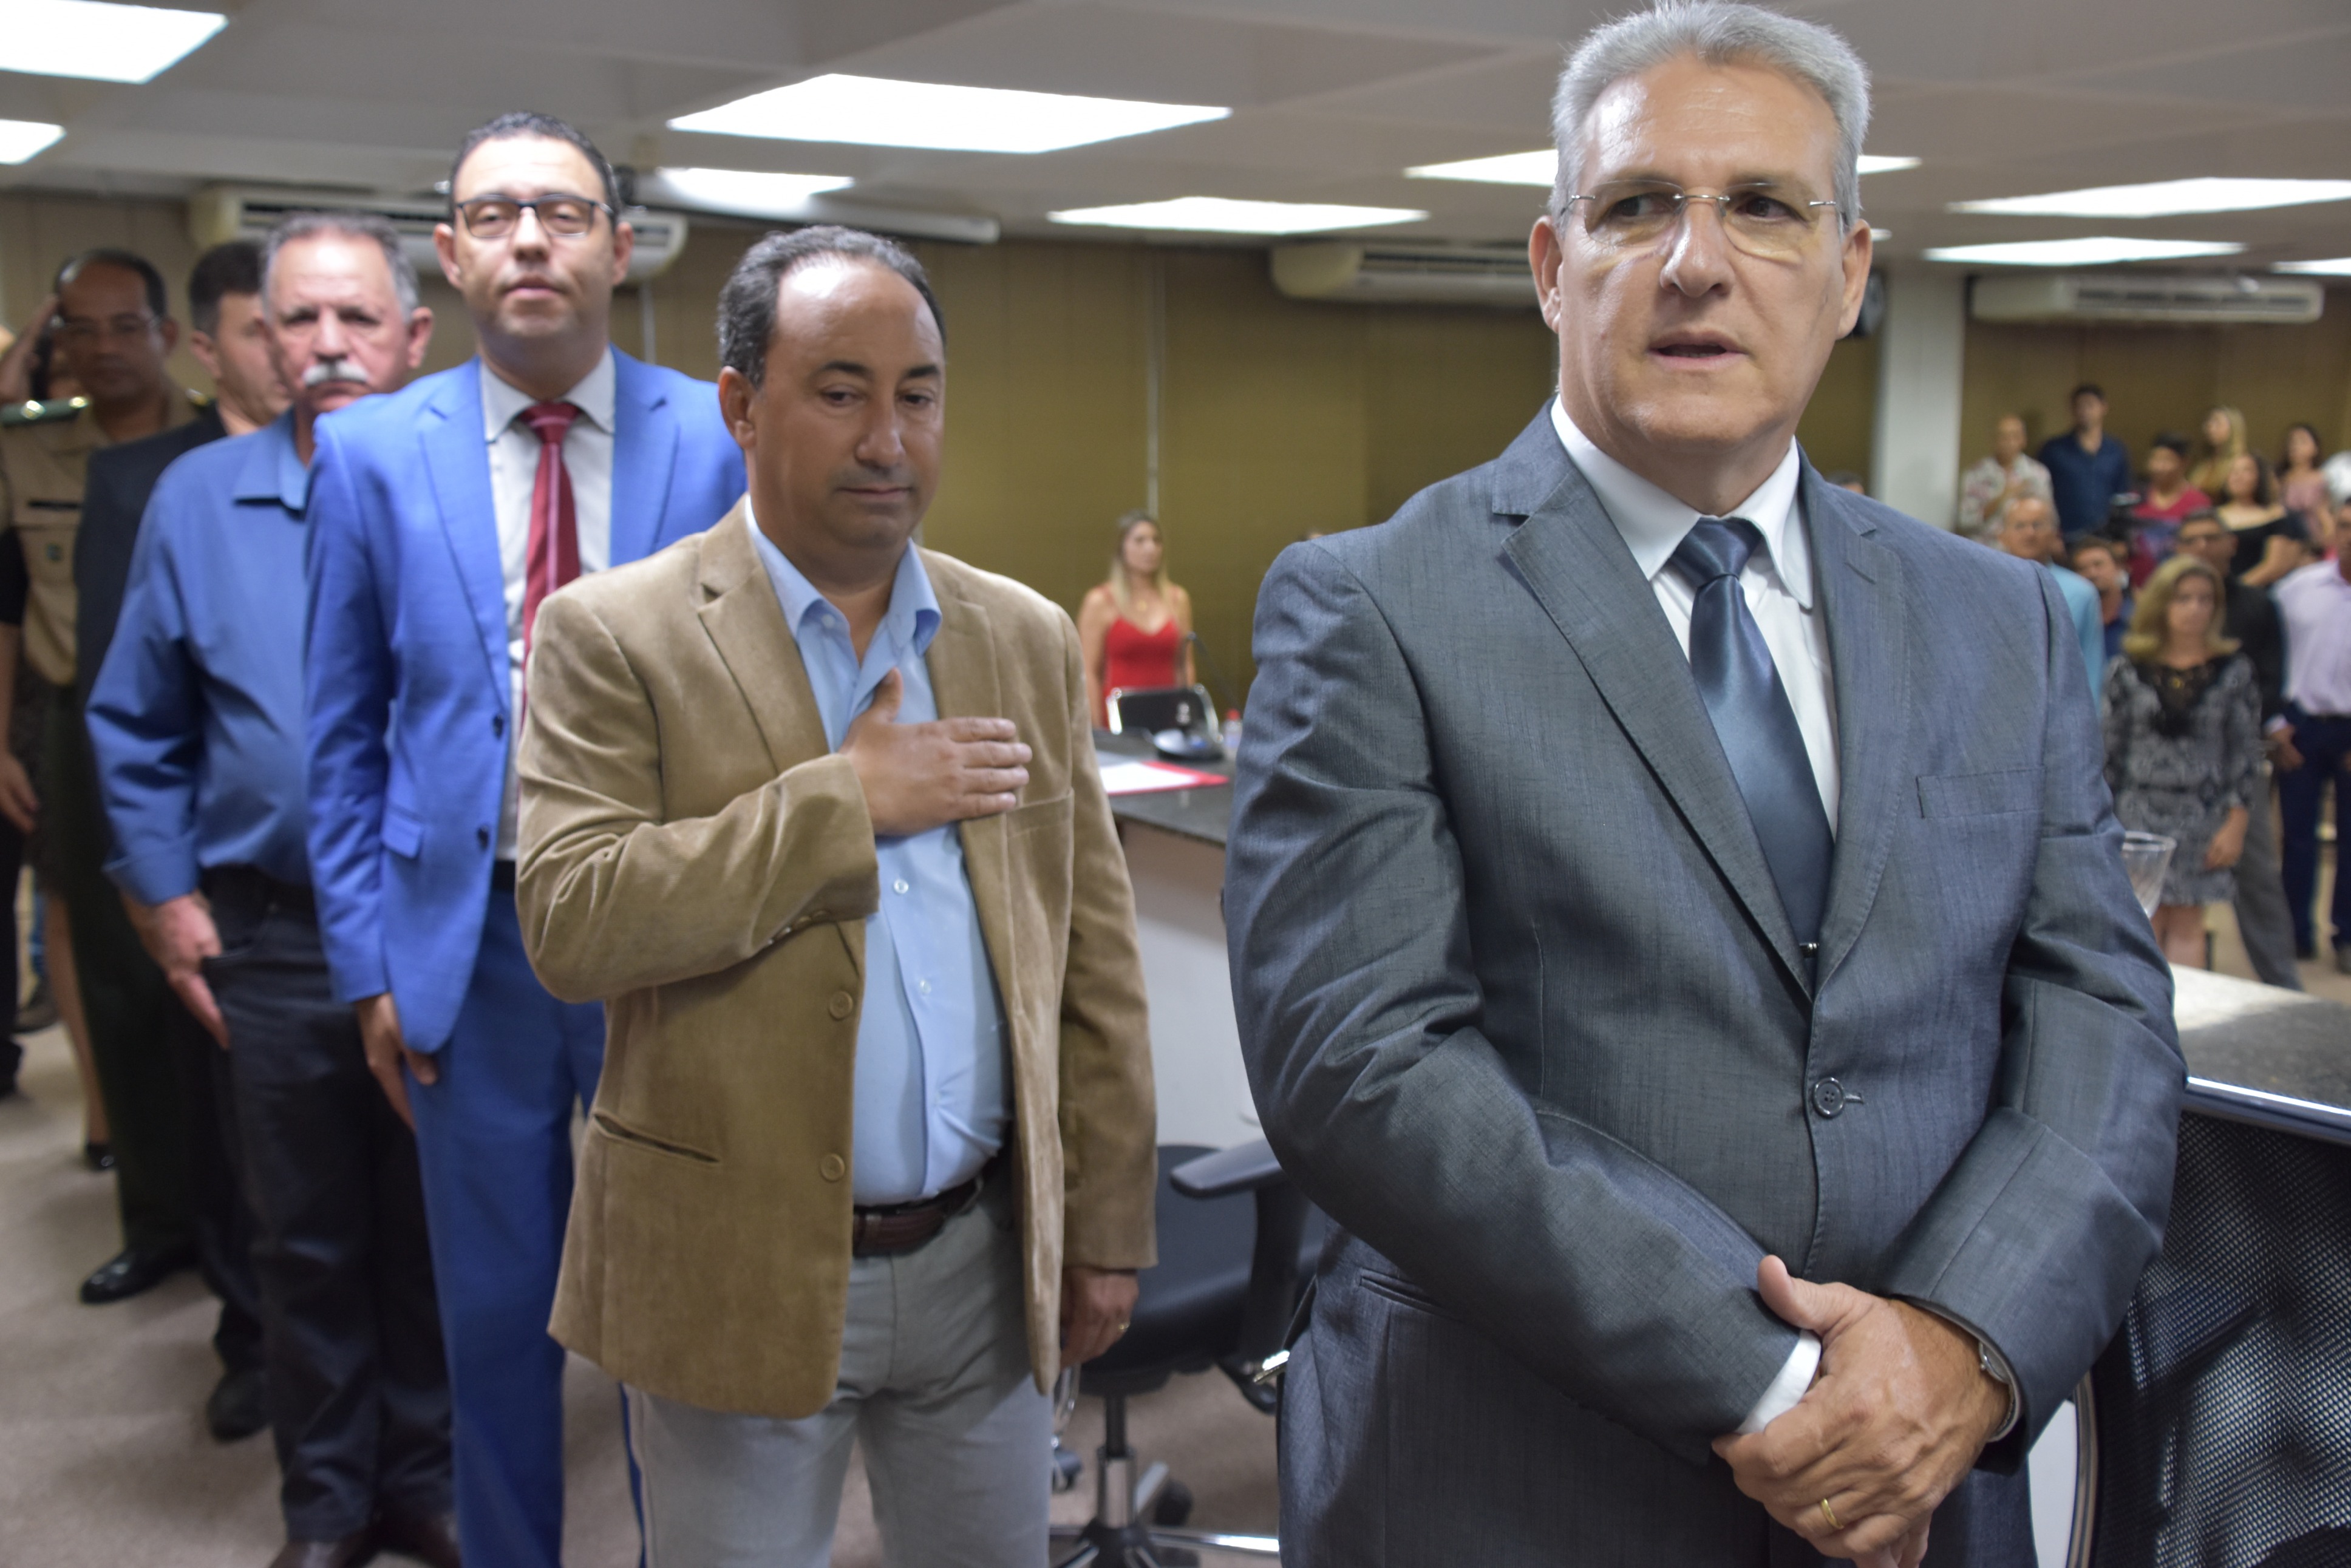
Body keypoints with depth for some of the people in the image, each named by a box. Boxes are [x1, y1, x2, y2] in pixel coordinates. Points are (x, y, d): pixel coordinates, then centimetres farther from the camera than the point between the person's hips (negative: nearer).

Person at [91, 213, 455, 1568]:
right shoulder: (200, 501, 2)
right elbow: (137, 728, 9)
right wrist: (168, 899, 4)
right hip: (274, 939, 2)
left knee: (436, 1232, 12)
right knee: (309, 1240, 14)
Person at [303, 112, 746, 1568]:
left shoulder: (720, 440, -4)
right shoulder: (373, 452, 1)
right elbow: (345, 735, 5)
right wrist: (369, 962, 2)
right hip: (468, 939, 1)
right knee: (496, 1311, 15)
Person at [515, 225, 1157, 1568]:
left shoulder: (1028, 640, 4)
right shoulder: (615, 637, -7)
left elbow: (1095, 963, 5)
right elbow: (571, 923, -20)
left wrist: (1108, 1232, 5)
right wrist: (847, 795, -19)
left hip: (988, 1259, 4)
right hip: (740, 1273, -3)